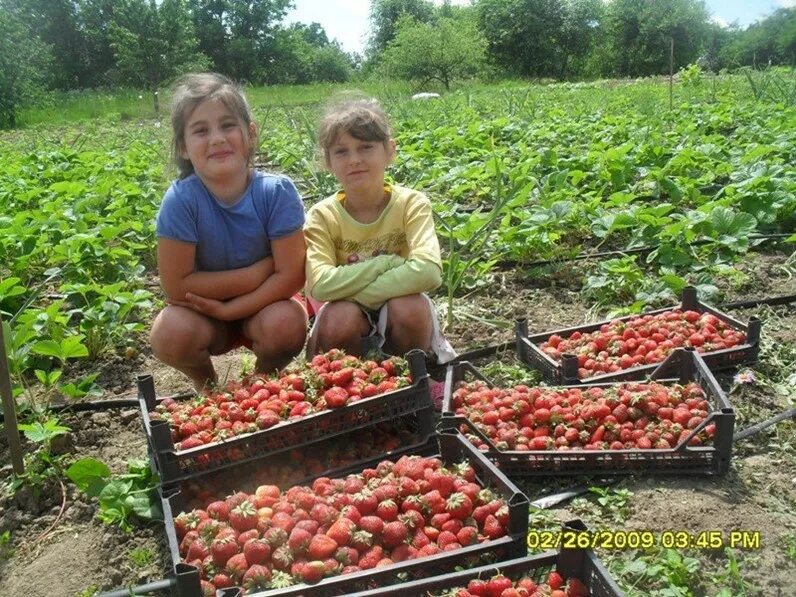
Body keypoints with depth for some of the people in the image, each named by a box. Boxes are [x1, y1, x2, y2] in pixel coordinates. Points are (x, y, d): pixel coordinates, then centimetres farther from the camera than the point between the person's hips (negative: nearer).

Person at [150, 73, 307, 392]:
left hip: (264, 305, 0)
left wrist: (227, 309, -23)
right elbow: (176, 286, -20)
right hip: (202, 312, 0)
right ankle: (205, 382, 7)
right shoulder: (180, 201, -22)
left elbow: (290, 276, -19)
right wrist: (259, 272, -21)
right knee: (171, 332, -29)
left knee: (286, 324, -31)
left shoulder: (277, 192, -21)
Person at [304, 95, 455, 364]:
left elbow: (428, 271, -32)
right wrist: (388, 263, -29)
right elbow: (321, 285, -28)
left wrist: (355, 293, -28)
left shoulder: (411, 204, -15)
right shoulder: (322, 216, -13)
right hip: (348, 314, 0)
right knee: (339, 319, -32)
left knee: (409, 308, -32)